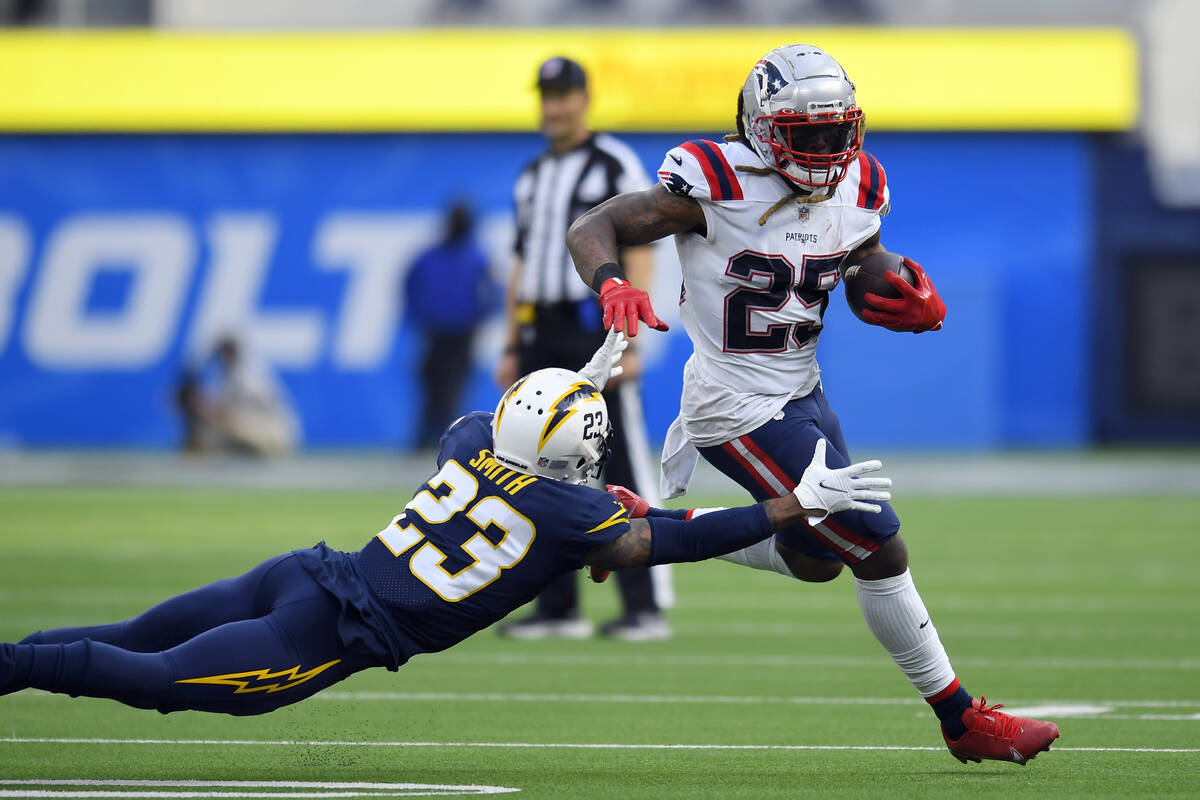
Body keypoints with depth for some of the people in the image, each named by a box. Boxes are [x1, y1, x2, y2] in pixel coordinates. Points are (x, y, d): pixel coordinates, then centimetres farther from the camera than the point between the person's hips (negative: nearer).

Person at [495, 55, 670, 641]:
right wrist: (512, 349, 15)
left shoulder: (617, 166, -2)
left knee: (623, 468, -9)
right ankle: (557, 609, 10)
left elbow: (638, 258, -9)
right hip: (541, 337, 7)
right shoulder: (532, 178, 19)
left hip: (596, 331, -7)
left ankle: (646, 606, -10)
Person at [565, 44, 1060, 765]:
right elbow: (592, 228, -16)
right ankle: (962, 720, 7)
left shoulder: (859, 188, -1)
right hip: (741, 408, -8)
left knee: (819, 560, 21)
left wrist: (918, 307, -9)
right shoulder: (718, 184, -20)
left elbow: (875, 290, 14)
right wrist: (613, 285, -37)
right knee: (881, 552, -6)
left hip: (801, 392, 8)